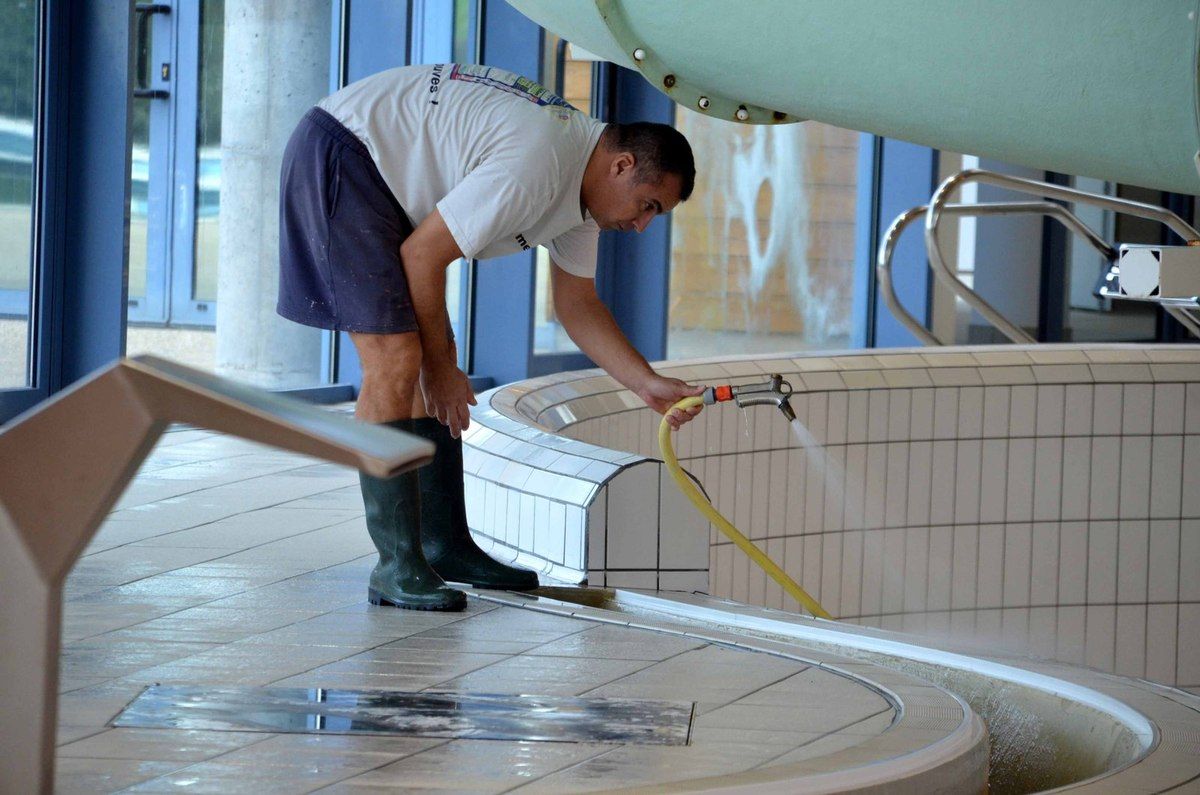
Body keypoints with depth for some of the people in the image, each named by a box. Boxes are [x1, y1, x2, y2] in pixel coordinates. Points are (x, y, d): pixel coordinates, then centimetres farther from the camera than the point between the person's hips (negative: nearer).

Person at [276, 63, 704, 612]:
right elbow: (422, 255, -20)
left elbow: (577, 305, 14)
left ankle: (446, 546, 16)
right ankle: (396, 566, -16)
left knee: (435, 361, 10)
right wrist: (441, 370, -9)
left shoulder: (585, 179, 6)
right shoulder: (534, 165, -26)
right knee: (396, 362, -17)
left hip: (386, 178, 11)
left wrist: (650, 385, 3)